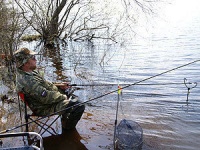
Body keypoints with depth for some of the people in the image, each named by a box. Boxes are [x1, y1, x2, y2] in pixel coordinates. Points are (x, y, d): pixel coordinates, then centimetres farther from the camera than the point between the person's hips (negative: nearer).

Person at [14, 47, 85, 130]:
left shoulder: (24, 73, 3)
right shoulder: (27, 82, -31)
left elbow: (43, 85, 16)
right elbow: (46, 98, -29)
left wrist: (59, 86, 5)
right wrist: (63, 97, -14)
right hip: (45, 108, -11)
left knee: (74, 98, 22)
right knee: (79, 106, -17)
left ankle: (65, 121, 33)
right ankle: (67, 129, 5)